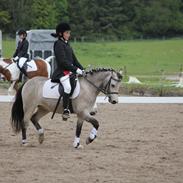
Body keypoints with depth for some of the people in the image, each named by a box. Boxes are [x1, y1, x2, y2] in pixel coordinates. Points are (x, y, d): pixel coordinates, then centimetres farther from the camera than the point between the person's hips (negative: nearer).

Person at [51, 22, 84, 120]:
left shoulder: (67, 44, 19)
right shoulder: (58, 44, -8)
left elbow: (74, 59, 20)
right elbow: (63, 61, -17)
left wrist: (81, 69, 7)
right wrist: (76, 69, -20)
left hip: (71, 71, 10)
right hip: (62, 72, -10)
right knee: (68, 87, -32)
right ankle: (65, 110, -31)